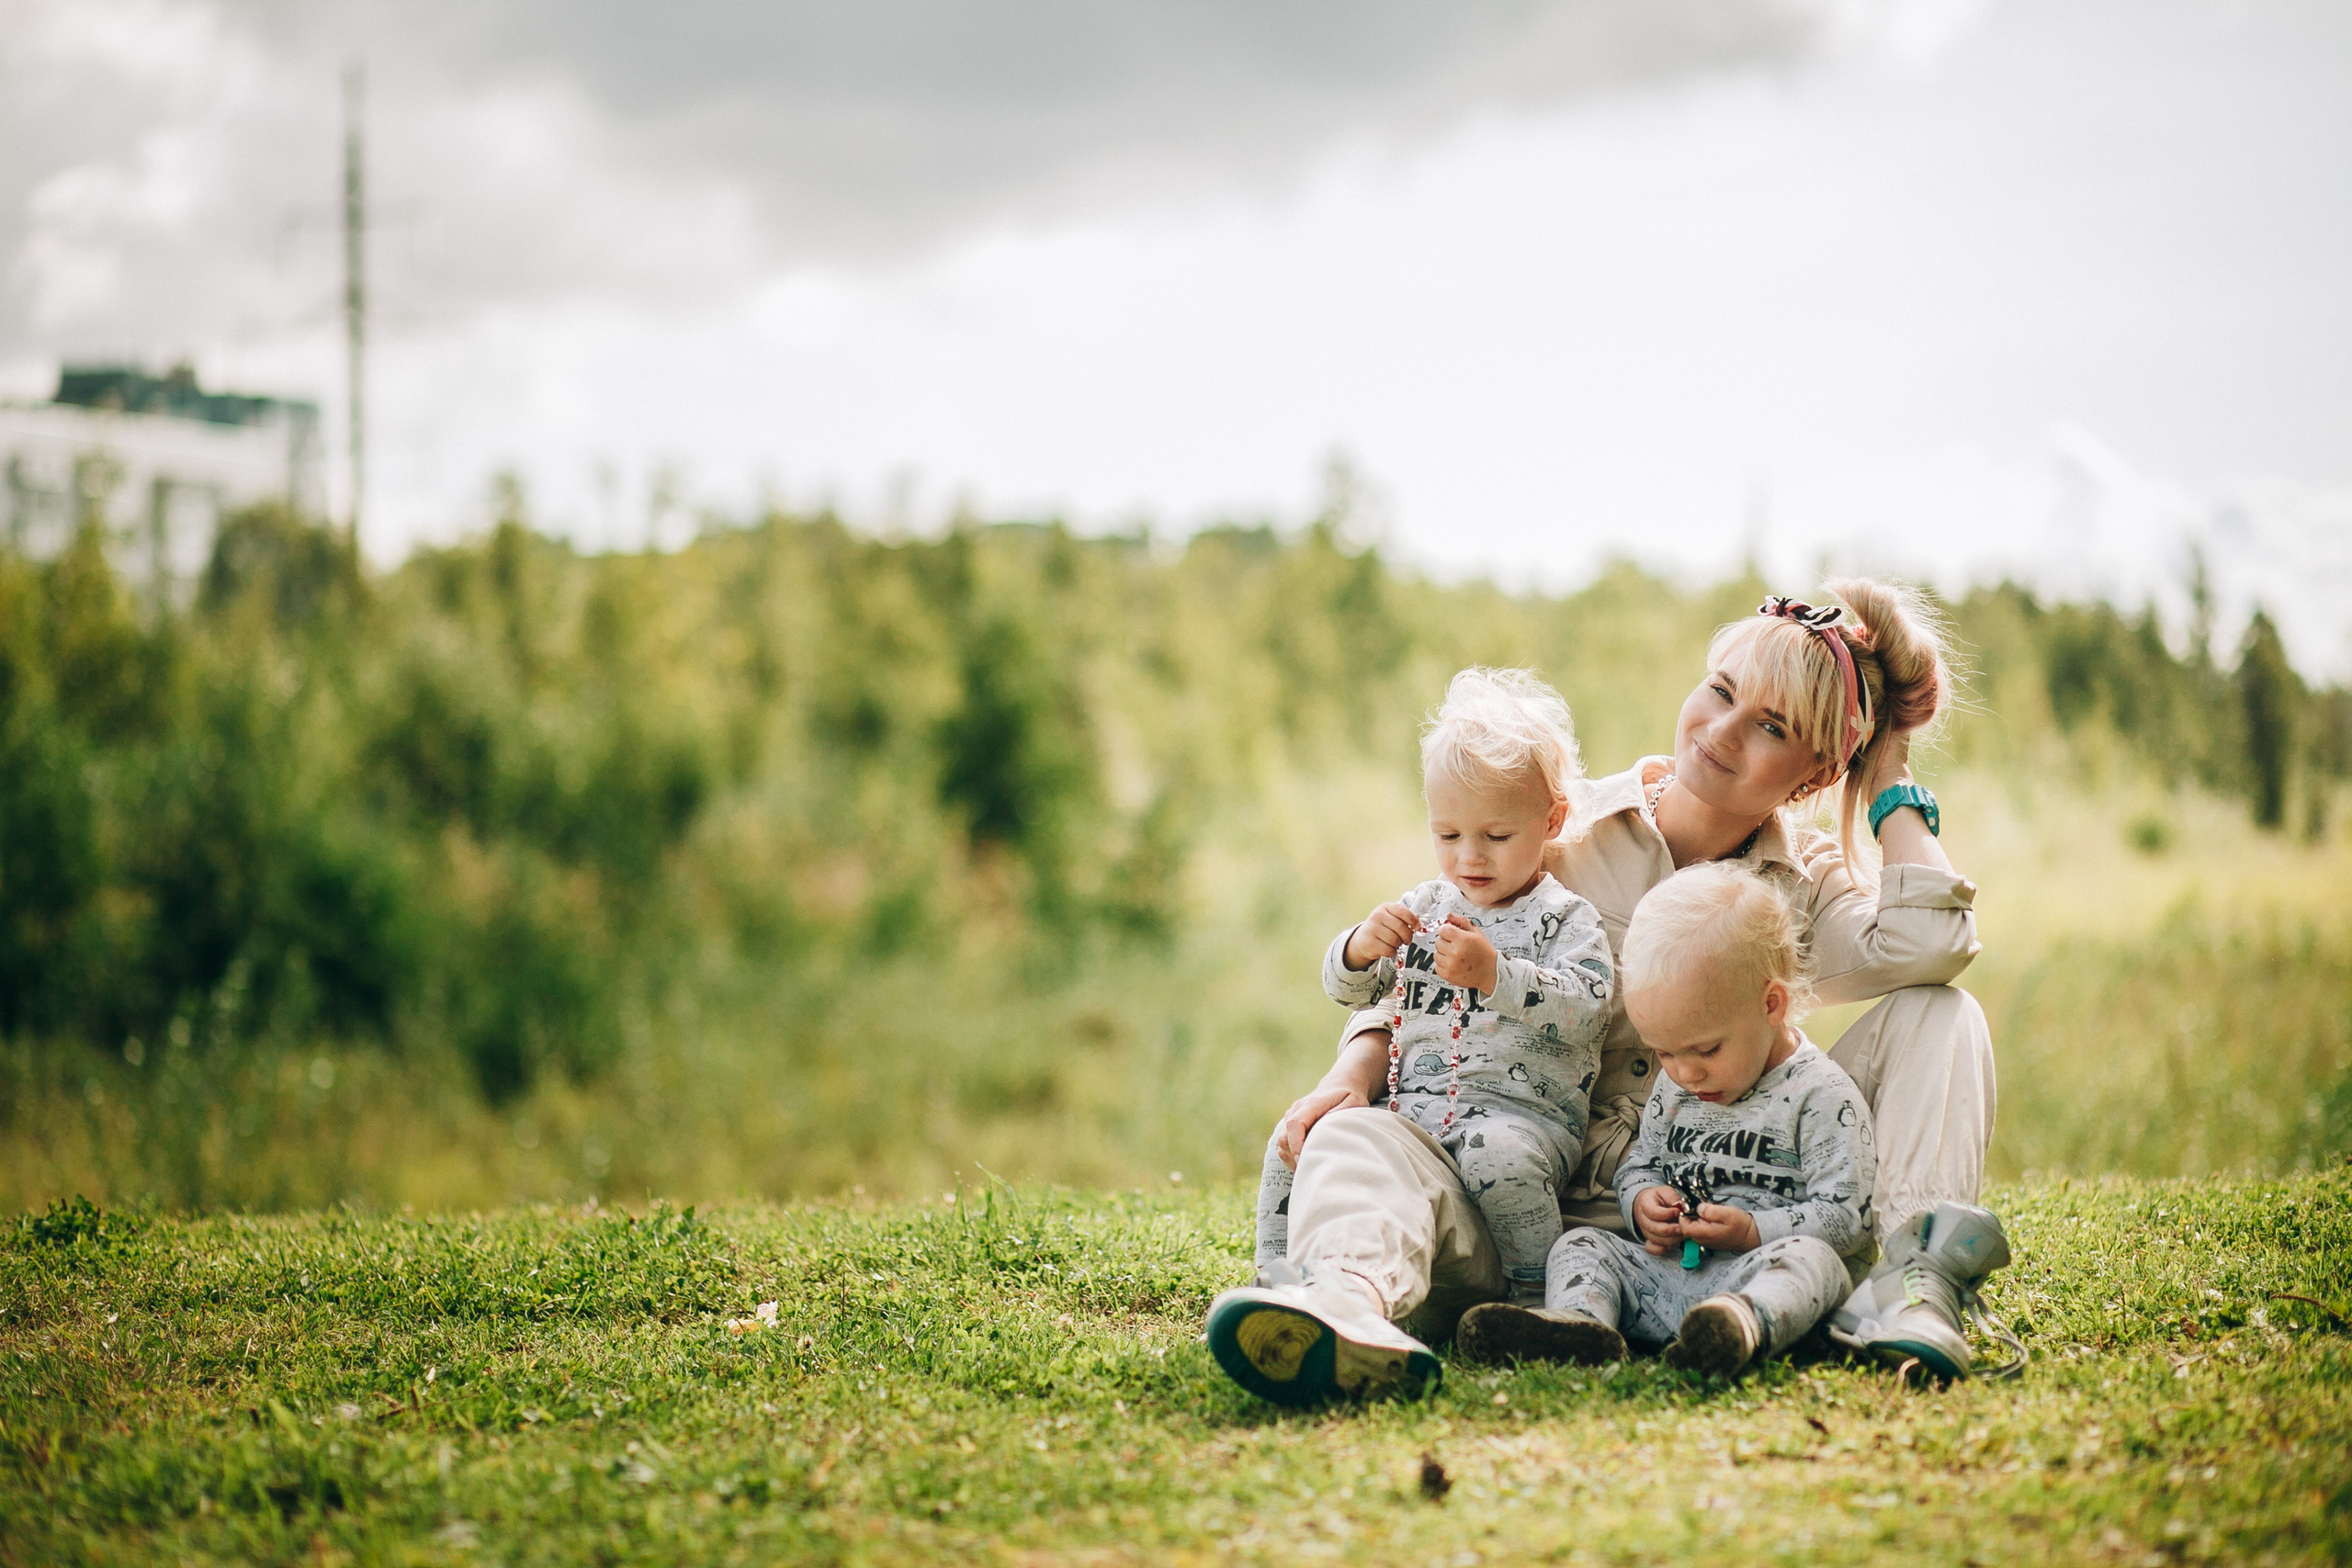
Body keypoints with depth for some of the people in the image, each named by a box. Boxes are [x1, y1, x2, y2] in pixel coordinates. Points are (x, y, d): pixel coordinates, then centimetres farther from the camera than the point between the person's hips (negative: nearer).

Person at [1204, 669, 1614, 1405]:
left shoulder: (1565, 920, 2)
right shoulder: (1424, 907, 18)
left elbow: (1585, 1005, -15)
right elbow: (1346, 987, 17)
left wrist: (1495, 974, -28)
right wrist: (1362, 948, -7)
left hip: (1523, 1113, -5)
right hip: (1414, 1109, 5)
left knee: (1499, 1153, -37)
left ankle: (1540, 1294, -17)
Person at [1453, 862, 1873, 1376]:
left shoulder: (1821, 1095, -6)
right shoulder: (1673, 1088, 15)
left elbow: (1848, 1216, -9)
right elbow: (1639, 1164, 26)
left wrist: (1753, 1232, -19)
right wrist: (1643, 1202, 1)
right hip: (1666, 1274, 7)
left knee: (1808, 1257, -36)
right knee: (1583, 1244, -5)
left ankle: (1746, 1323, -69)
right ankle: (1579, 1323, -39)